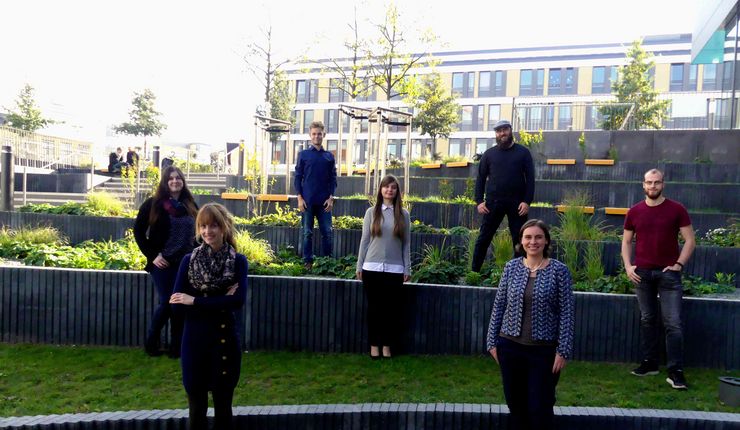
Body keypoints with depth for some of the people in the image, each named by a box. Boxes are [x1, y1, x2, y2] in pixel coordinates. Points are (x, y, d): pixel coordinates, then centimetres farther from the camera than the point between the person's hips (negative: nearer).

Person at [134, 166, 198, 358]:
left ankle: (176, 346, 16)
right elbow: (138, 230, -1)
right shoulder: (153, 204, -3)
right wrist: (152, 255, -8)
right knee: (167, 302, -5)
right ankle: (151, 341, 18)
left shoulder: (190, 205, 8)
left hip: (185, 263, 3)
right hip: (162, 263, -3)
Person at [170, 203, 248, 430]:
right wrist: (220, 301, -16)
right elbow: (178, 304, -8)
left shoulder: (238, 261, -2)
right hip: (195, 341, 1)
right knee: (197, 410, 10)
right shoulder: (189, 260, 0)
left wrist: (195, 301, -14)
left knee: (223, 407, 13)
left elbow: (237, 301, -15)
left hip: (225, 340, 0)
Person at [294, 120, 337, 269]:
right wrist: (300, 198, -5)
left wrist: (331, 197, -1)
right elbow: (298, 177, 4)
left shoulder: (329, 156, 9)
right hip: (307, 201, -1)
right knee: (308, 233, 4)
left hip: (324, 201, 1)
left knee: (327, 232, 1)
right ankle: (308, 261, 12)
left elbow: (333, 178, 9)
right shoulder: (303, 154, 5)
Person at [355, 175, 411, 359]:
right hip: (372, 268, 0)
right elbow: (365, 240, 5)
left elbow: (406, 243, 6)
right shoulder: (372, 212, 4)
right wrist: (359, 266, 3)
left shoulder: (403, 214, 5)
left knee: (390, 307, 5)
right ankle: (374, 344, 17)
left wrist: (407, 268, 3)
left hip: (394, 269, 0)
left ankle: (387, 345, 18)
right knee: (374, 307, 6)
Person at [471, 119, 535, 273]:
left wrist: (527, 201, -9)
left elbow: (530, 178, 2)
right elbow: (480, 178, 7)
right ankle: (474, 271, 9)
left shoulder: (523, 152, 6)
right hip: (493, 202, 1)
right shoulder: (489, 154, 9)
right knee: (484, 238, 2)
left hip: (517, 202, 0)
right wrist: (479, 201, -3)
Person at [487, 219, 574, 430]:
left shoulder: (559, 270, -6)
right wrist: (492, 341, 4)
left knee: (540, 408, 5)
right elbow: (499, 305, 5)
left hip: (544, 350, -3)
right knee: (515, 405, 14)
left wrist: (563, 350, -9)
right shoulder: (512, 267, 1)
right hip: (510, 346, 3)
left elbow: (567, 312, -6)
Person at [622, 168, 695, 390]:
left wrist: (679, 264, -8)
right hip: (642, 273, 3)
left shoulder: (676, 209, -1)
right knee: (647, 320, 11)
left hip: (668, 273, -3)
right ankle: (649, 363, 21)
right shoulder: (634, 212, 5)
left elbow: (690, 240, 1)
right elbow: (626, 241, 12)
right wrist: (628, 266, 0)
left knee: (673, 323, -5)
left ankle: (675, 371, -1)